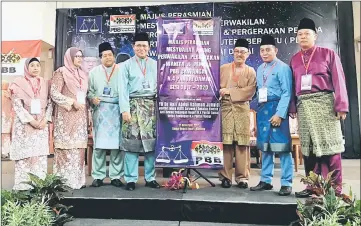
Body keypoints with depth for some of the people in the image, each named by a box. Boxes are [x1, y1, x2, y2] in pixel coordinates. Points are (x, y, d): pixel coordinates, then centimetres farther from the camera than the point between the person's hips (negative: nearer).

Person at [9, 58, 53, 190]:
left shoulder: (44, 83, 10)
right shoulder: (18, 83, 0)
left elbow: (50, 103, 7)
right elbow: (17, 105, -7)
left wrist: (45, 119, -7)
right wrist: (31, 120, -14)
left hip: (41, 125, 3)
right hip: (24, 125, -3)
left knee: (40, 156, 3)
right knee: (24, 155, -2)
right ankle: (23, 185, 7)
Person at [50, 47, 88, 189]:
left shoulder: (82, 74, 18)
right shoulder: (61, 72, 0)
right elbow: (54, 93, -8)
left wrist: (88, 114, 13)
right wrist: (72, 102, -16)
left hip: (81, 116, 6)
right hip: (66, 116, -6)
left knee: (79, 147, 5)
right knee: (66, 147, -6)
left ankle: (77, 179, 11)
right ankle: (65, 181, 1)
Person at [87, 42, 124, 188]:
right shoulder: (94, 72, 15)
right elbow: (89, 91, 12)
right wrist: (92, 98, -9)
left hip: (117, 112, -1)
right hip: (100, 112, 2)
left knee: (117, 144, -1)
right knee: (99, 144, 1)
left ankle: (116, 176, 8)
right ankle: (98, 176, 11)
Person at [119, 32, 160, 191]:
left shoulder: (155, 65, 14)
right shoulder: (126, 65, 8)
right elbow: (123, 89, 0)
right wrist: (125, 109, -10)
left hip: (151, 106, 2)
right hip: (133, 105, -2)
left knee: (151, 141, 2)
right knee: (131, 142, -3)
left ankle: (150, 178, 12)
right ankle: (130, 179, 6)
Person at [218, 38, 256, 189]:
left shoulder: (251, 71, 12)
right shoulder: (223, 68, 16)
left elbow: (249, 92, -3)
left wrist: (229, 91, -9)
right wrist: (220, 92, -12)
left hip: (242, 110, 0)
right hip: (225, 108, 0)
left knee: (242, 143, 0)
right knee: (225, 143, -2)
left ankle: (242, 177, 8)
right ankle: (225, 176, 5)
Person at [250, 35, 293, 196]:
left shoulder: (283, 67, -4)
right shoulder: (260, 69, 16)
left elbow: (287, 93, -11)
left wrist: (279, 114, -18)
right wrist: (258, 111, 10)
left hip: (277, 109, -6)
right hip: (262, 110, 7)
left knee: (282, 147, -3)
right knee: (265, 147, 11)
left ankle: (286, 183, 7)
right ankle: (265, 180, 21)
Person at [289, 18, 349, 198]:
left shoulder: (328, 54, 4)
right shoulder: (294, 59, 14)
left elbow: (338, 80, -2)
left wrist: (341, 105, -9)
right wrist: (292, 107, 7)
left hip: (324, 103, -4)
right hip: (304, 106, 4)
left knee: (329, 144, -2)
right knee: (308, 147, 7)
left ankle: (335, 188, 8)